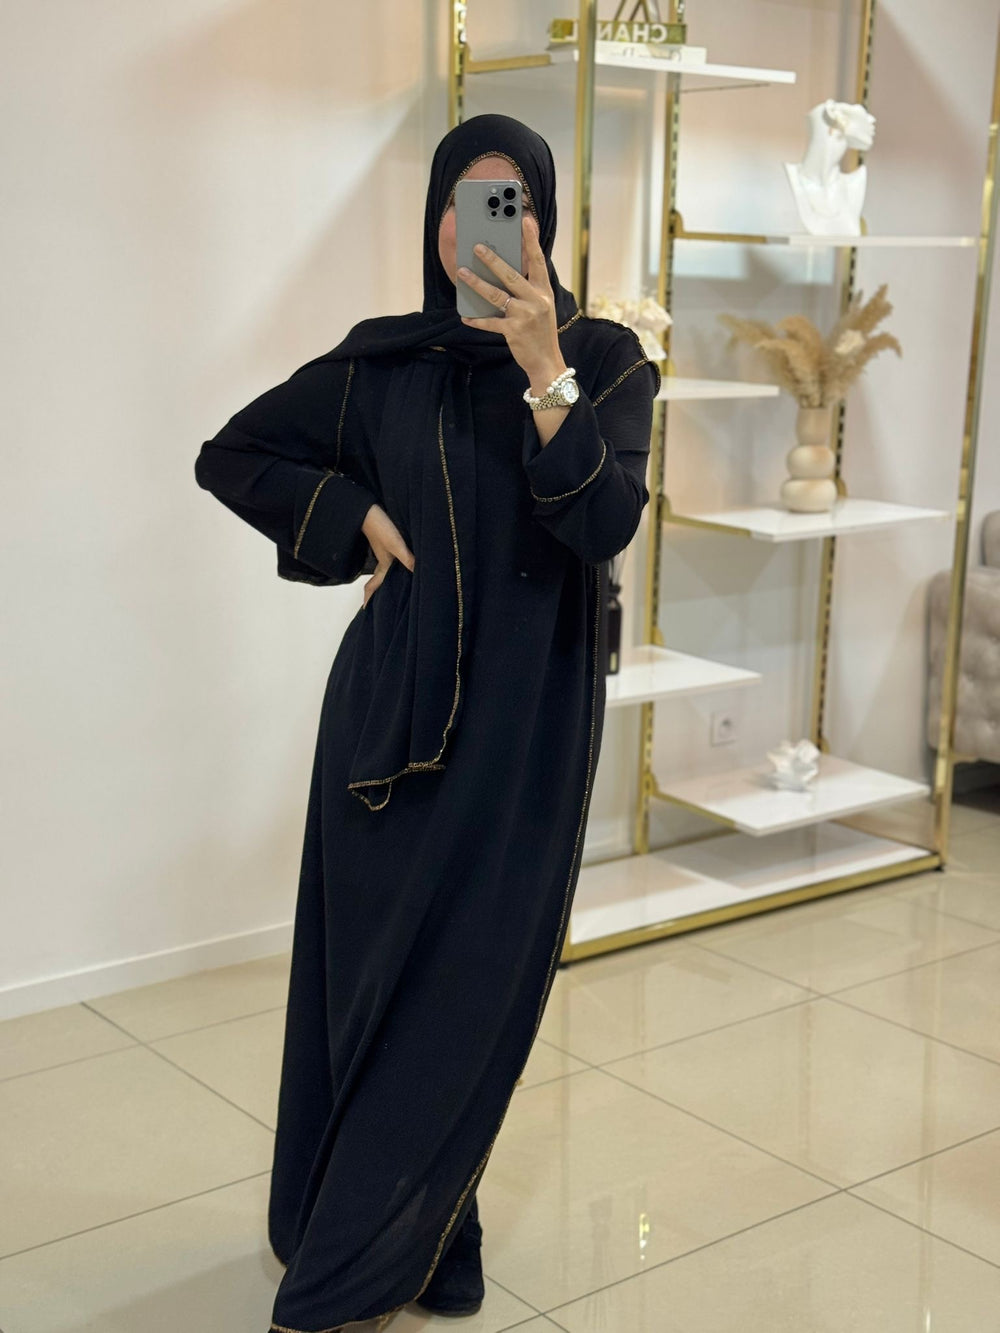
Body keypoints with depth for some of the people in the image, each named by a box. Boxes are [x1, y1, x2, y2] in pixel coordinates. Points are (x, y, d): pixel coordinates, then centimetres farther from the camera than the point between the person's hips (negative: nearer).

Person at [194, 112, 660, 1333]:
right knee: (367, 964, 7)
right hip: (391, 697, 2)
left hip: (526, 716, -2)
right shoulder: (380, 362, 2)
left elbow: (606, 522, -19)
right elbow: (229, 457, 10)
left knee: (470, 984, 4)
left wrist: (541, 363, -28)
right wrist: (357, 515, -3)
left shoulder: (605, 359, -3)